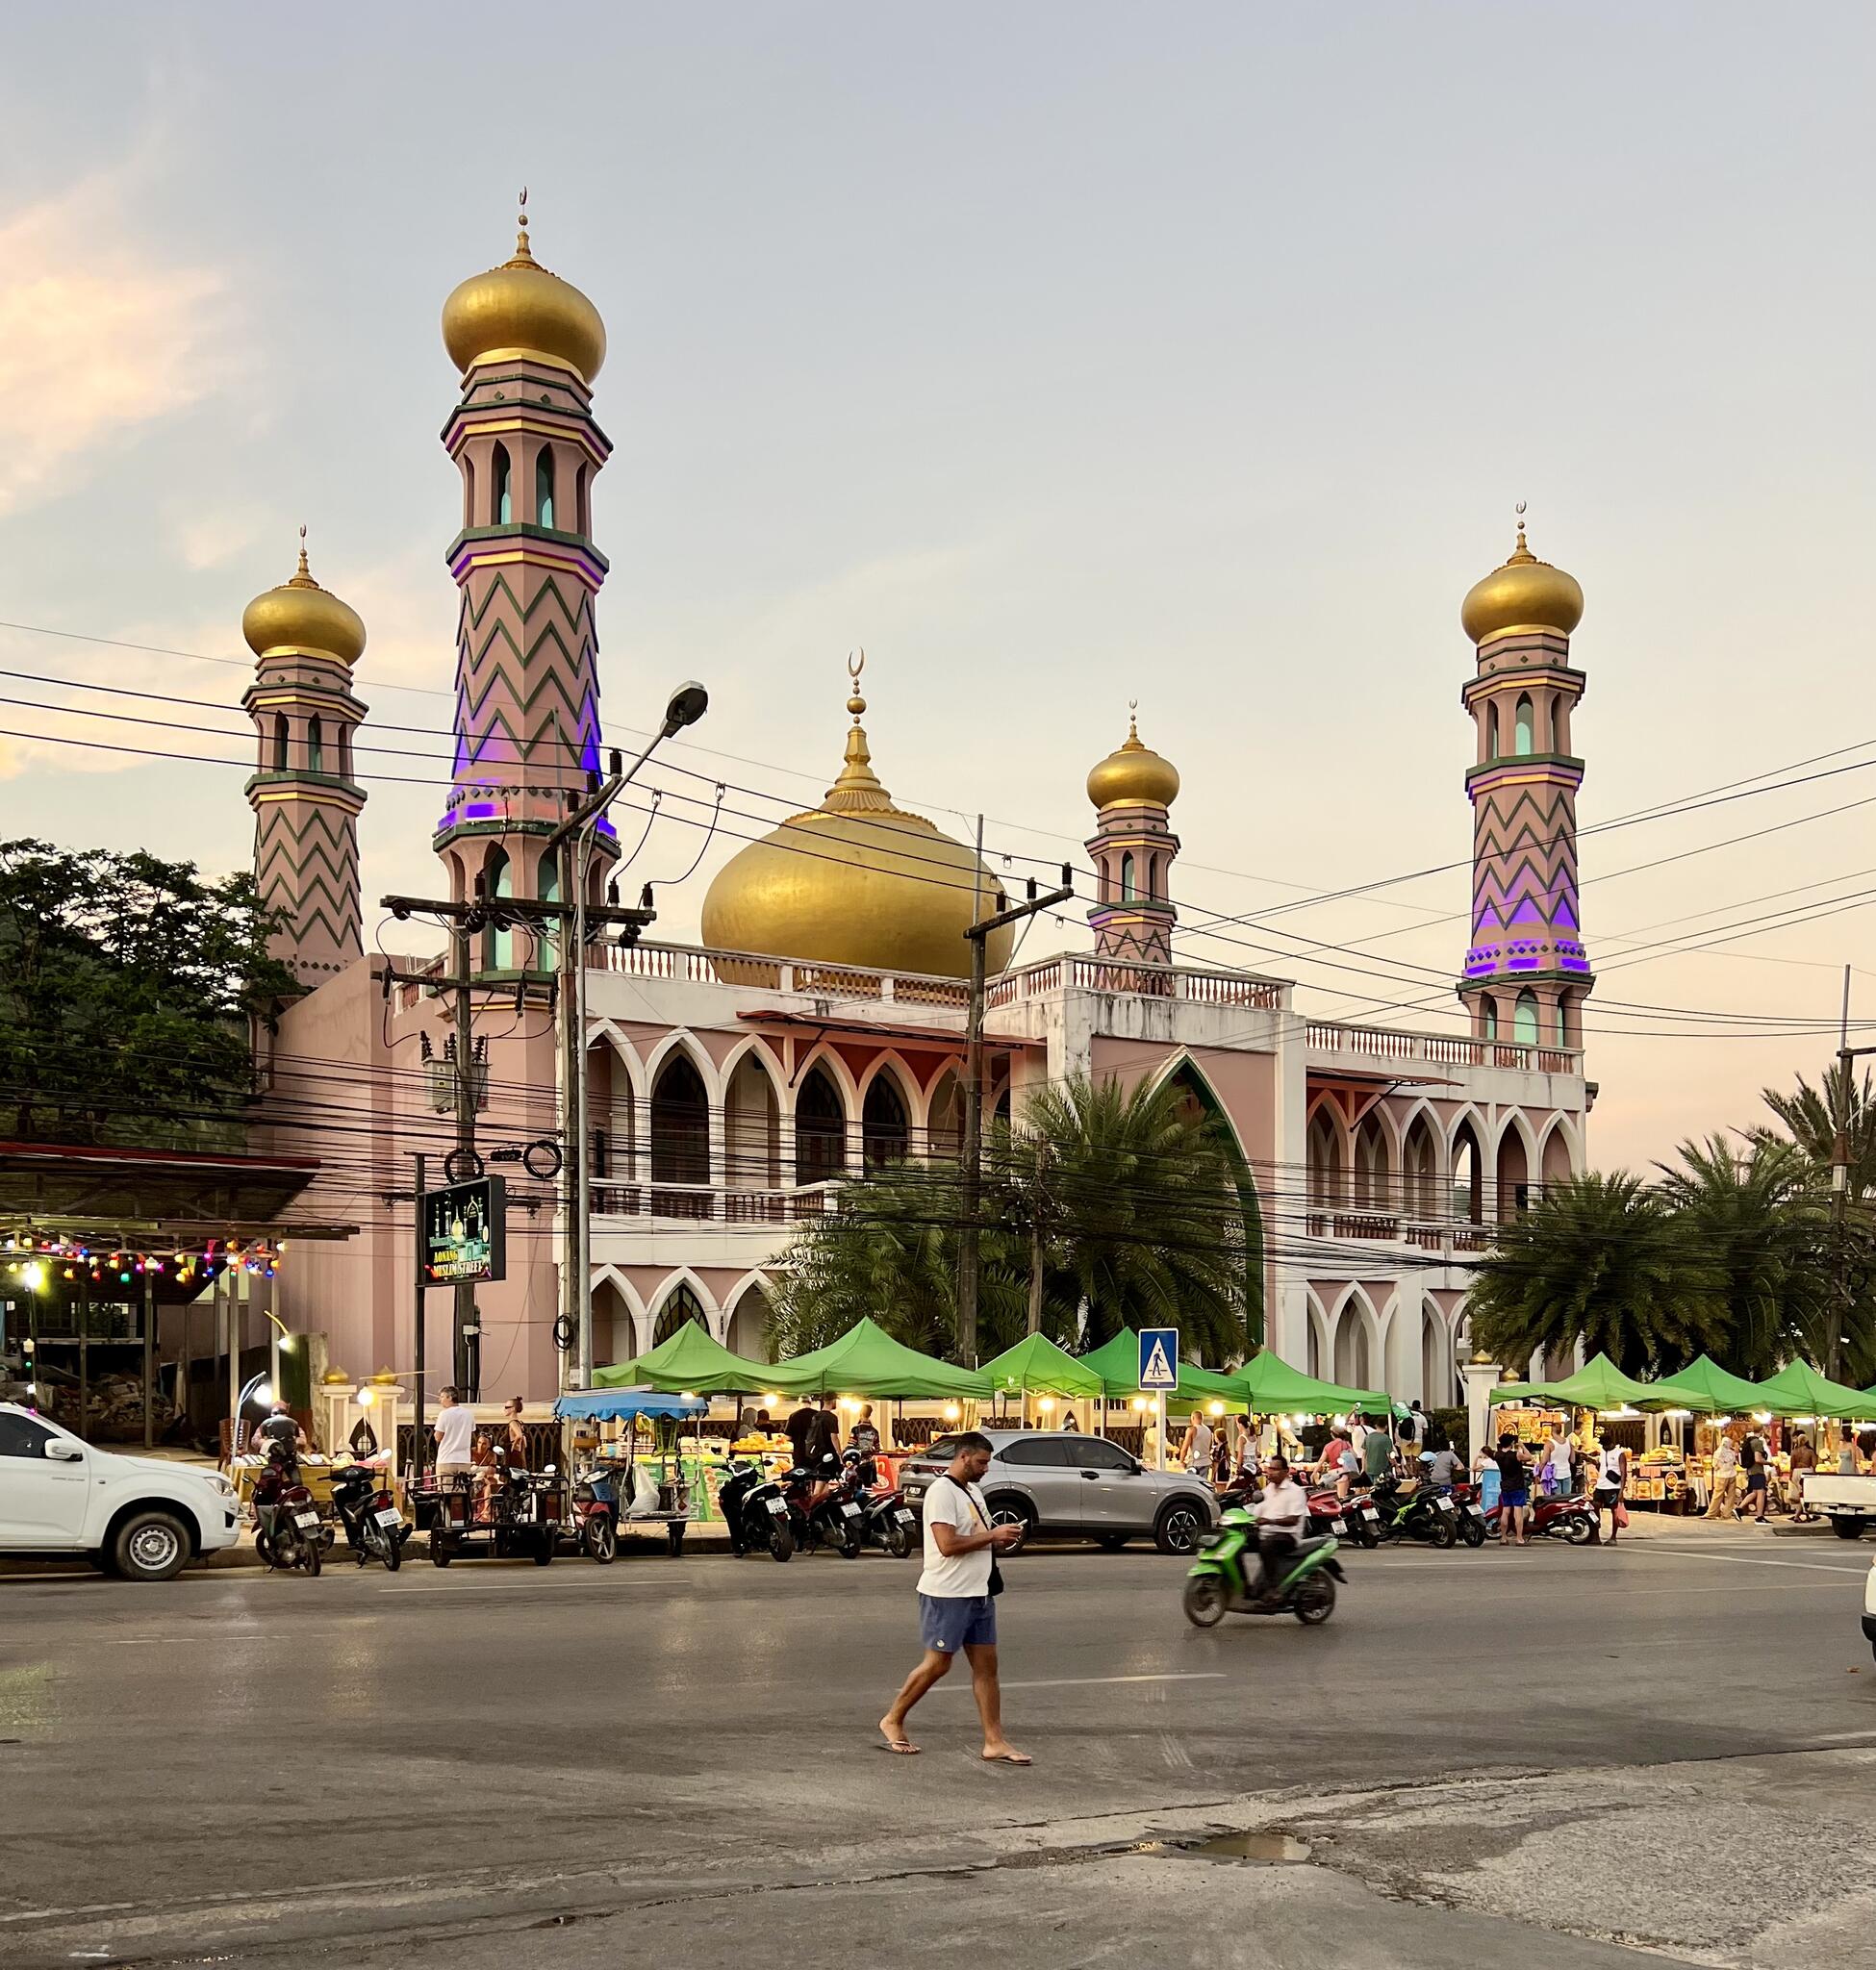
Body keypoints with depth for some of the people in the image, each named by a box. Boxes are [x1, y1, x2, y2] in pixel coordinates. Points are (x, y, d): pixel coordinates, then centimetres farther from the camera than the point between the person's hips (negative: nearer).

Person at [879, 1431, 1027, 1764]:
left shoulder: (972, 1491, 16)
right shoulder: (942, 1491, -15)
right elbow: (947, 1544, -24)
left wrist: (1001, 1540, 2)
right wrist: (991, 1535, -17)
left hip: (979, 1594, 9)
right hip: (947, 1595, -9)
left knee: (986, 1665, 5)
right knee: (937, 1664, 0)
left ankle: (994, 1743, 7)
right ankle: (892, 1721, 17)